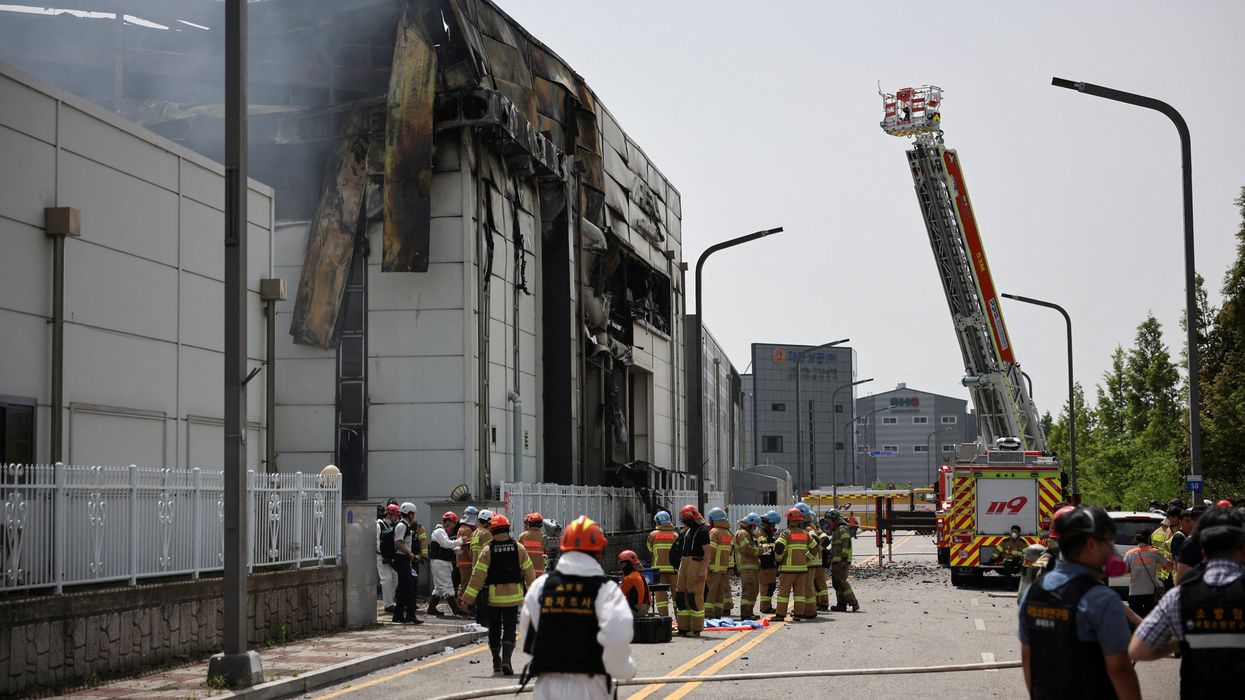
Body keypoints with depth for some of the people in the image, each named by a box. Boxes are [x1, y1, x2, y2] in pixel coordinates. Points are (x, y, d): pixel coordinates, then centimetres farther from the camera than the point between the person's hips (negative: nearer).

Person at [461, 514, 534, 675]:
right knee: (509, 628, 3)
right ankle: (506, 659, -16)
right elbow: (528, 573, 6)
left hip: (493, 597, -1)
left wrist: (468, 598, -6)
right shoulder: (519, 548, -1)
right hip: (513, 596, 1)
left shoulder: (487, 550, -7)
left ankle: (496, 662, 22)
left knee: (494, 629, 14)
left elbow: (478, 576, -9)